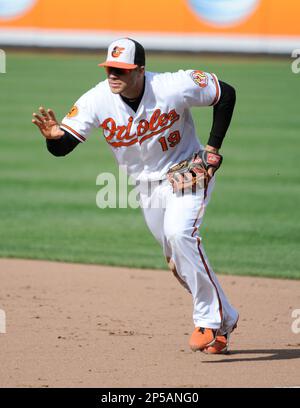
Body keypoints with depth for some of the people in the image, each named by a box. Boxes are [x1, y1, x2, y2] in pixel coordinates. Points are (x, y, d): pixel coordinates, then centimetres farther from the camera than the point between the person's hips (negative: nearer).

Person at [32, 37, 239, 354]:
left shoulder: (174, 87, -26)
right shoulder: (98, 100, -19)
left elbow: (226, 94, -11)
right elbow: (63, 147, -21)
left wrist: (213, 149, -14)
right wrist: (54, 135, -46)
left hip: (188, 175, -5)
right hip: (147, 184, 5)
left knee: (179, 233, -29)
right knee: (176, 260, 13)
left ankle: (208, 320, -20)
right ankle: (225, 319, 33)